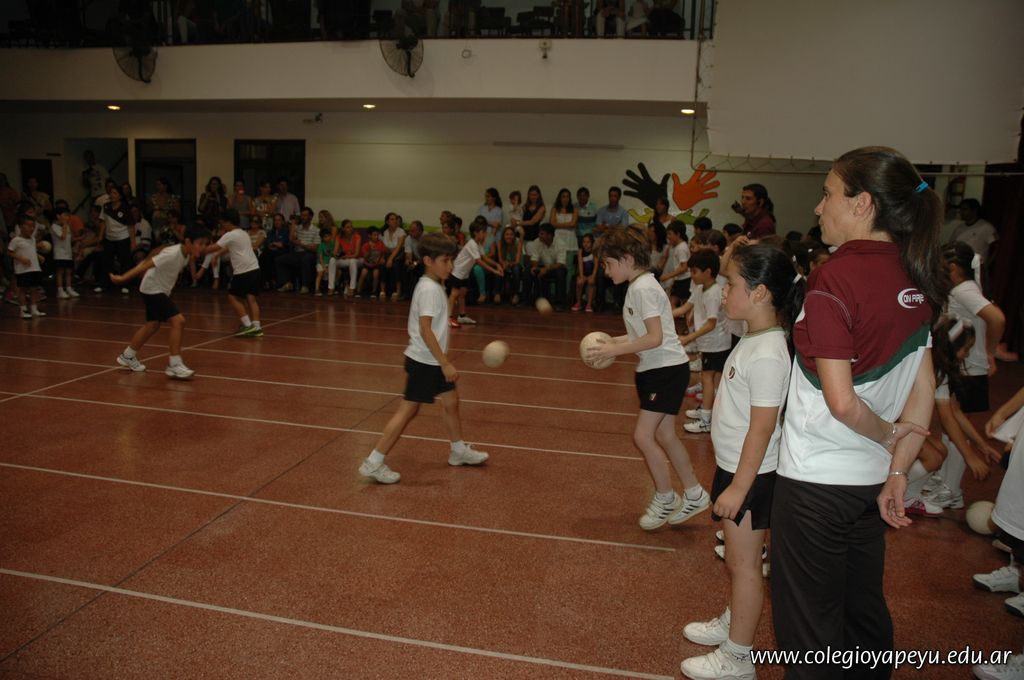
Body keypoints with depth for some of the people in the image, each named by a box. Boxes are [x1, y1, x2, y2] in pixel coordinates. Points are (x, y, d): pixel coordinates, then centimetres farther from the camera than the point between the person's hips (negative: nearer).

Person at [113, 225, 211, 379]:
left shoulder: (186, 254, -2)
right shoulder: (173, 253, -28)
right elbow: (146, 265, -28)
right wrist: (122, 278, -27)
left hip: (161, 290, 10)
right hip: (153, 290, -10)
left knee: (153, 325, 22)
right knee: (178, 321, -20)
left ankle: (127, 356, 41)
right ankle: (175, 365, -15)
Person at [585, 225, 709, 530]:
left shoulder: (644, 288, -18)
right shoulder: (638, 286, 11)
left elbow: (655, 338, -24)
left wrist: (614, 350, -23)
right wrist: (613, 342, 3)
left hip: (668, 370, -10)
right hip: (653, 369, 10)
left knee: (643, 435, -8)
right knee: (664, 435, 14)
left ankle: (665, 498, 10)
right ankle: (694, 495, 27)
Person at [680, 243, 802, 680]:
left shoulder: (767, 355, -25)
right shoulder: (753, 339, 5)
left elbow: (762, 429, -24)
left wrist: (738, 487, -20)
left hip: (750, 475, -9)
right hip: (734, 465, 9)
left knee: (742, 562, 5)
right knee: (736, 557, 24)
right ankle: (732, 622, 43)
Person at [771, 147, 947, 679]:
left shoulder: (834, 279, -20)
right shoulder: (916, 279, 2)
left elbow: (841, 400, -23)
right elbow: (923, 390, 4)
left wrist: (891, 437, -5)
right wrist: (899, 468, 7)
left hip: (816, 480, -7)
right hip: (872, 477, 7)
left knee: (809, 622, 10)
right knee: (864, 608, 24)